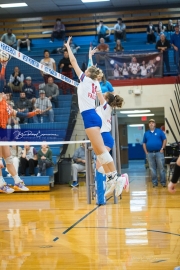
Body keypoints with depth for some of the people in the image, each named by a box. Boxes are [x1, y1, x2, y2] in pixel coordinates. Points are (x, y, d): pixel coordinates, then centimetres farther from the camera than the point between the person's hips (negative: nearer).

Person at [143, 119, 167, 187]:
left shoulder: (159, 131, 2)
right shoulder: (146, 133, 11)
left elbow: (164, 140, 1)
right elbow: (144, 143, 13)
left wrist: (162, 149, -8)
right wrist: (146, 152, 4)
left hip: (159, 152, -3)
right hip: (150, 154, 3)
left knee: (161, 168, -2)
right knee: (152, 169, 5)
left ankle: (163, 182, 3)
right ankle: (154, 182, 11)